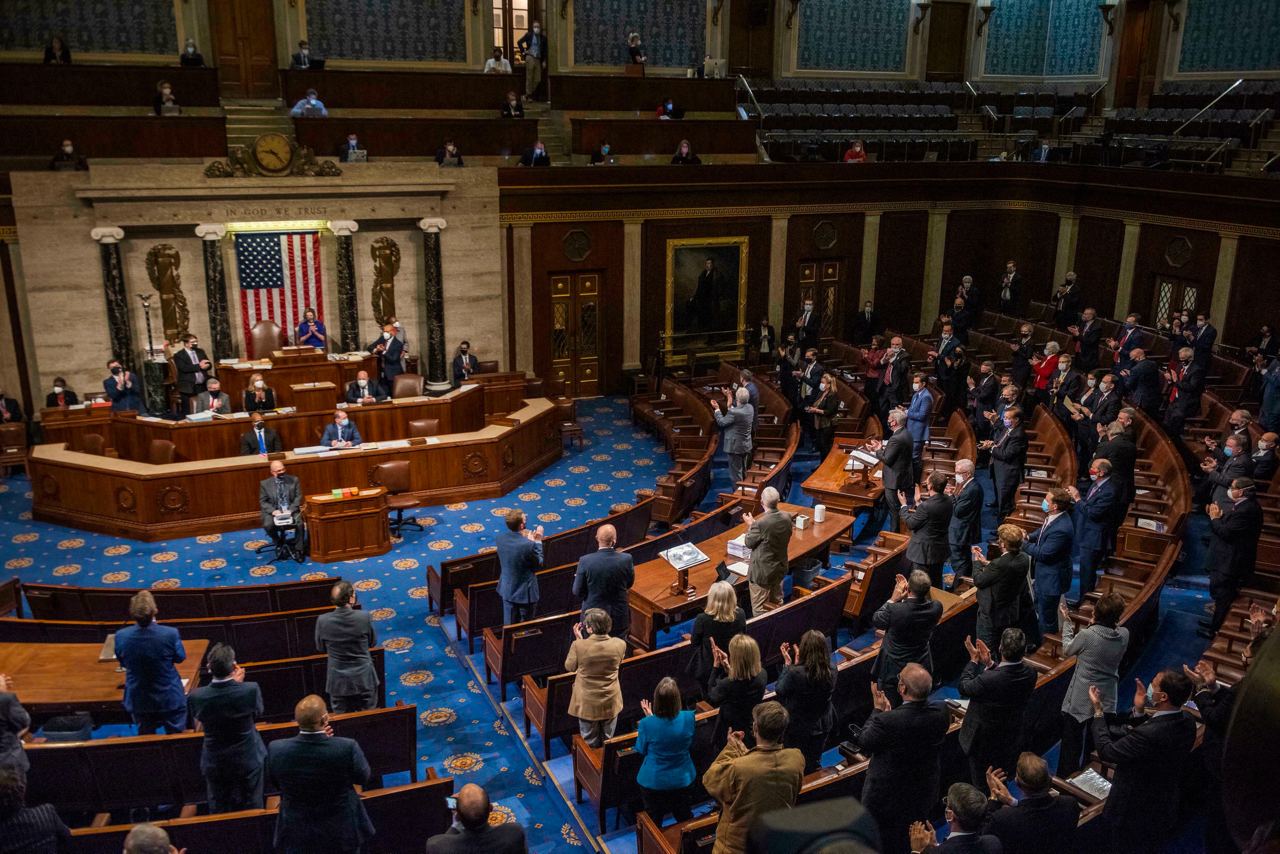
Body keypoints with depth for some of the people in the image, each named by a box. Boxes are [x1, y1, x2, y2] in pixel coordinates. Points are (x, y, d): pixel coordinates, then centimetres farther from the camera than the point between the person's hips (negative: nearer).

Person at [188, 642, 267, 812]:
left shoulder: (196, 697, -23)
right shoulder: (251, 690, -27)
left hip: (215, 764, 1)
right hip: (248, 760, -1)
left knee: (220, 811, 22)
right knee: (252, 810, 19)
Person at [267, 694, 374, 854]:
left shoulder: (276, 749, -22)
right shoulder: (348, 747, -28)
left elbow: (276, 783, -1)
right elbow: (363, 778, -8)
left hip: (296, 834, 1)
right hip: (341, 831, -1)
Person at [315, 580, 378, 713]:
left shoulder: (322, 620, -16)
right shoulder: (364, 617, -19)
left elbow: (320, 648, 0)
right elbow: (373, 643, -2)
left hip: (338, 681, 1)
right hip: (364, 679, -1)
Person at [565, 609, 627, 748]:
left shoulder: (579, 645, -27)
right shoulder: (620, 644, -19)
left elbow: (569, 667, -7)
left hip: (587, 703, -2)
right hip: (611, 702, 2)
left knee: (590, 744, 20)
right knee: (607, 741, 24)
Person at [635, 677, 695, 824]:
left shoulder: (647, 724, -29)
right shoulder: (689, 718, -22)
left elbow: (641, 750, -8)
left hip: (653, 782, -2)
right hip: (683, 780, 2)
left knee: (654, 822, 23)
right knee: (684, 817, 28)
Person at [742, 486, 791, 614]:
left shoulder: (760, 524, -30)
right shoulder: (787, 517, -10)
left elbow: (749, 543, -13)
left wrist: (750, 525, 3)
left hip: (762, 571, -7)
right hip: (780, 568, 7)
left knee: (759, 609, 8)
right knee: (777, 603, 25)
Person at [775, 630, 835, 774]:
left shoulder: (795, 673, -33)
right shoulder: (832, 672, -18)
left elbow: (780, 690, -15)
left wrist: (788, 663, -11)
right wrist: (797, 663, 0)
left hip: (797, 727, -4)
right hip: (822, 725, 4)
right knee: (814, 763, 28)